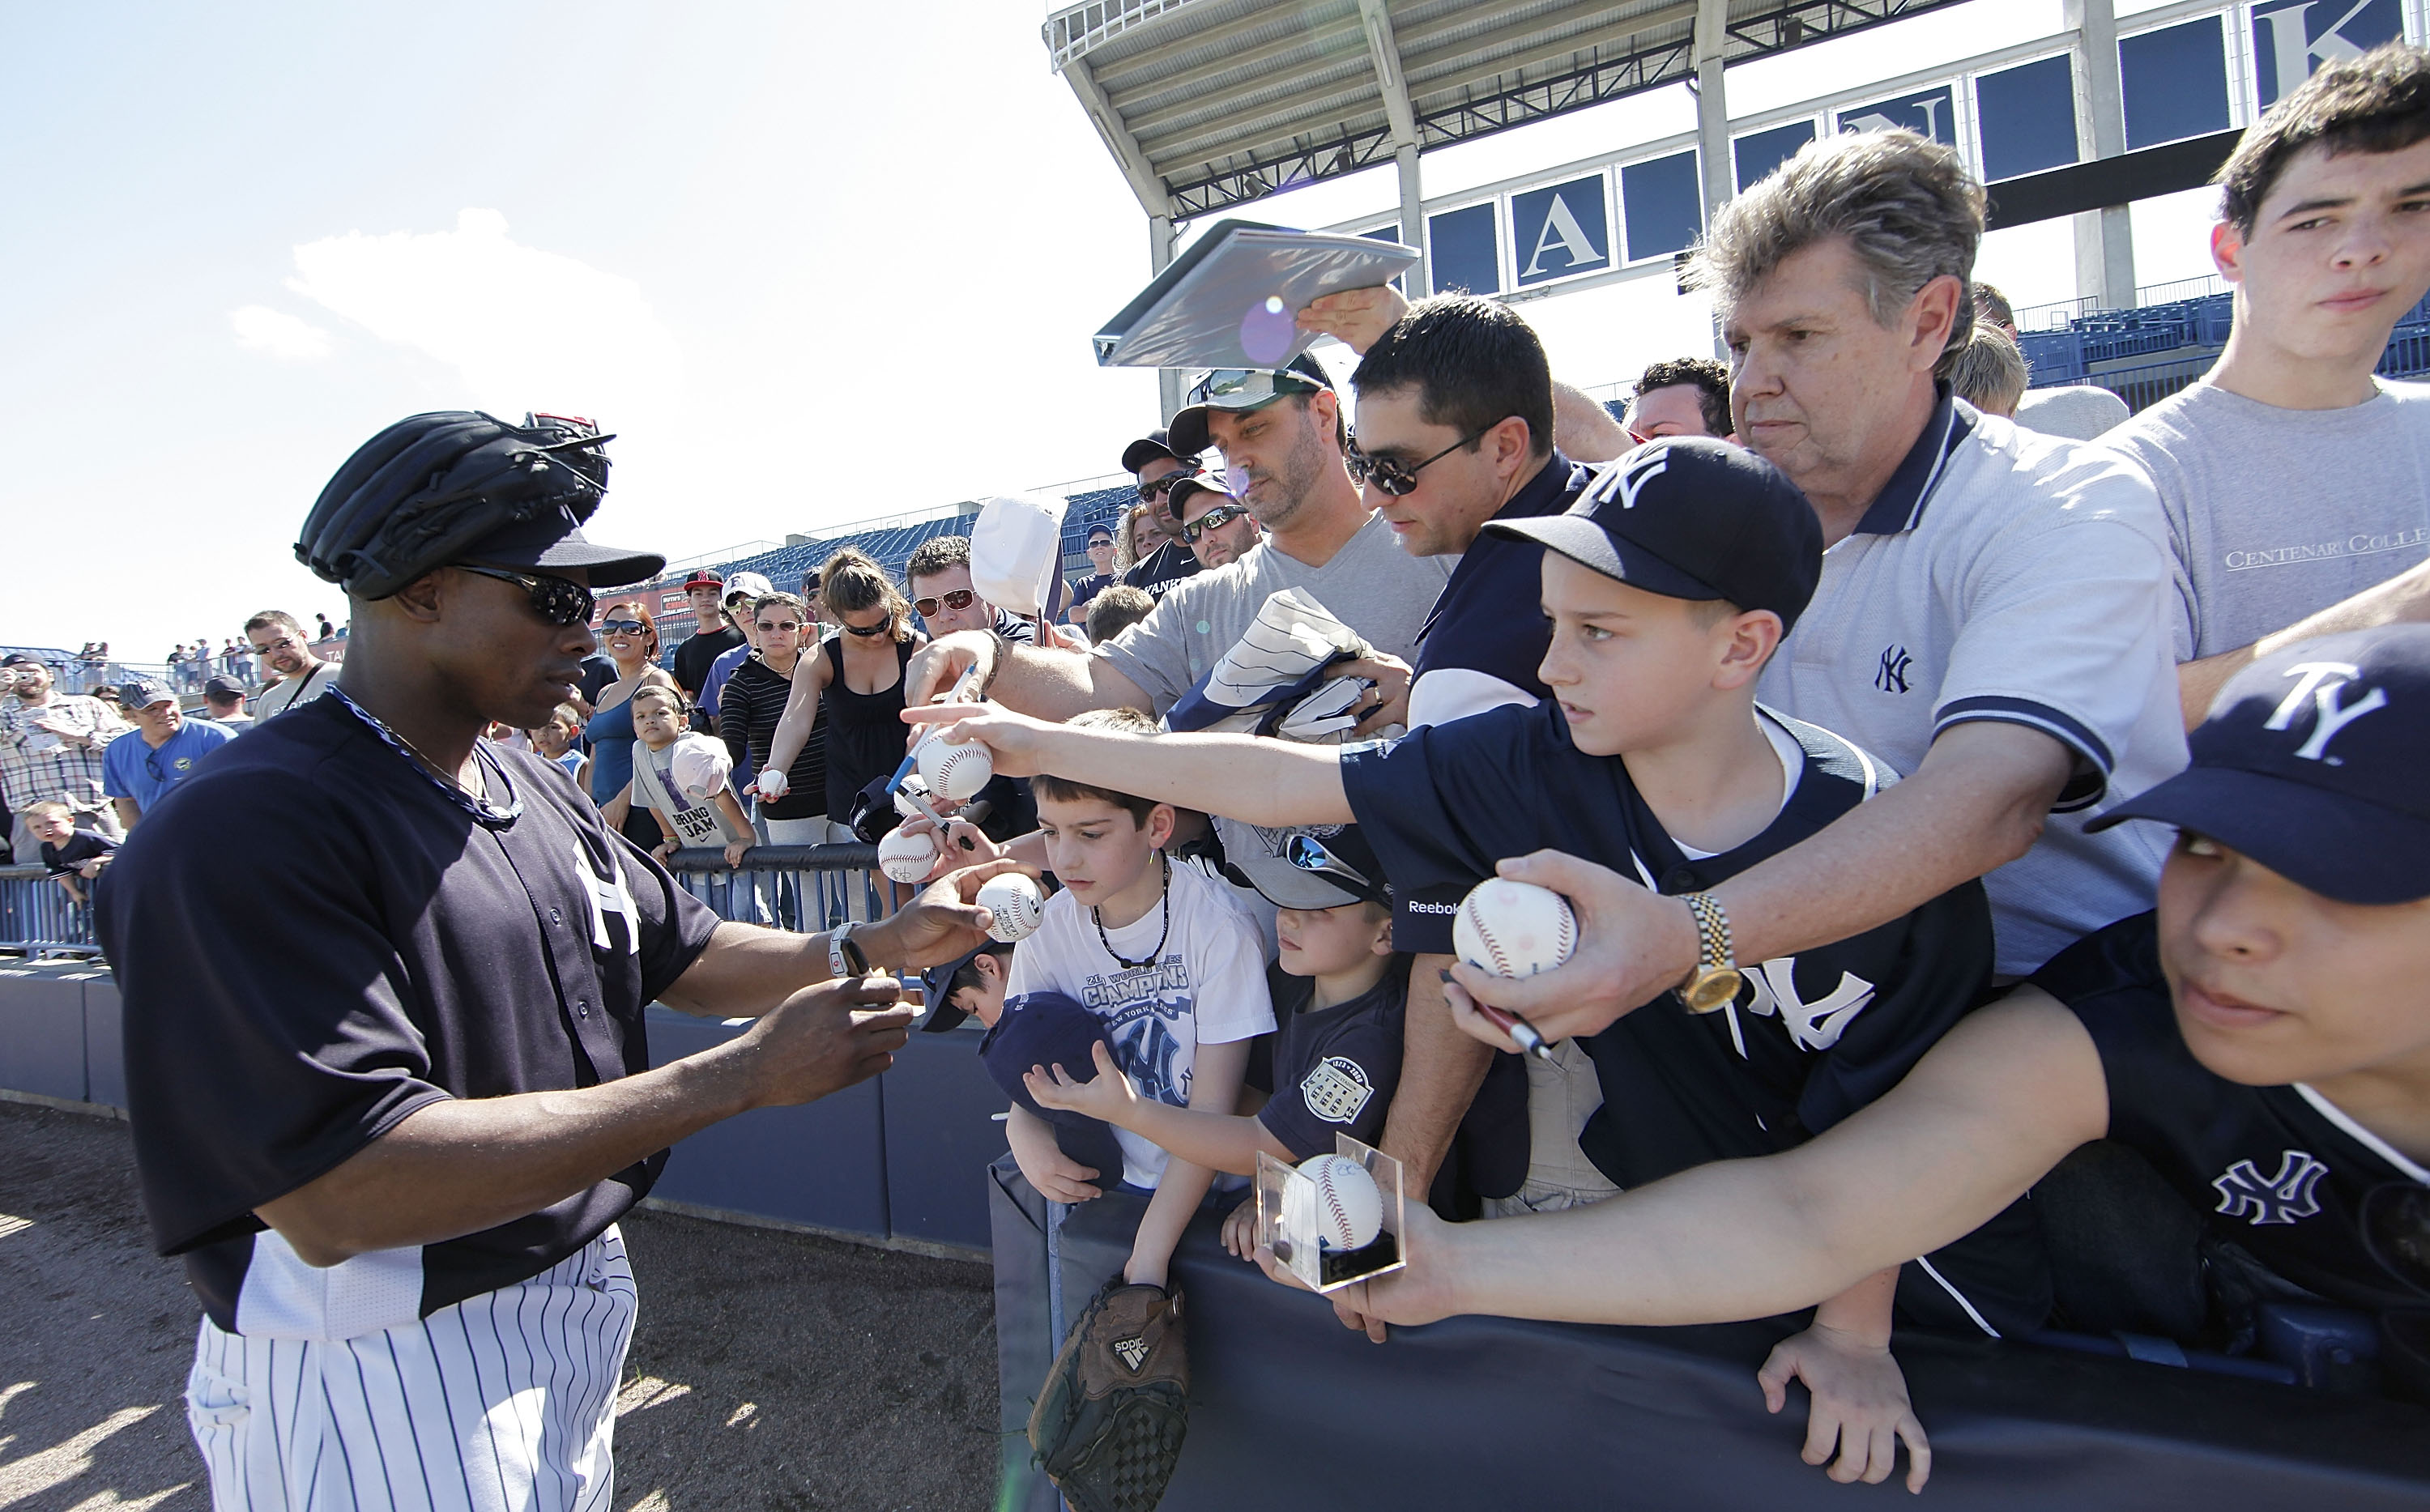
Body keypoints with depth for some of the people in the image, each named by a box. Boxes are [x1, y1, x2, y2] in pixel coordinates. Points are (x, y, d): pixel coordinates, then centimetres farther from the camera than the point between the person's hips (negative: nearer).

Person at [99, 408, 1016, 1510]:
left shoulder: (533, 792, 4)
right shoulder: (247, 830, -25)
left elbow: (679, 955, 8)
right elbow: (334, 1195, -33)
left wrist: (877, 950, -9)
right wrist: (745, 1075, -33)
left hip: (581, 1312, 8)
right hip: (382, 1371, -8)